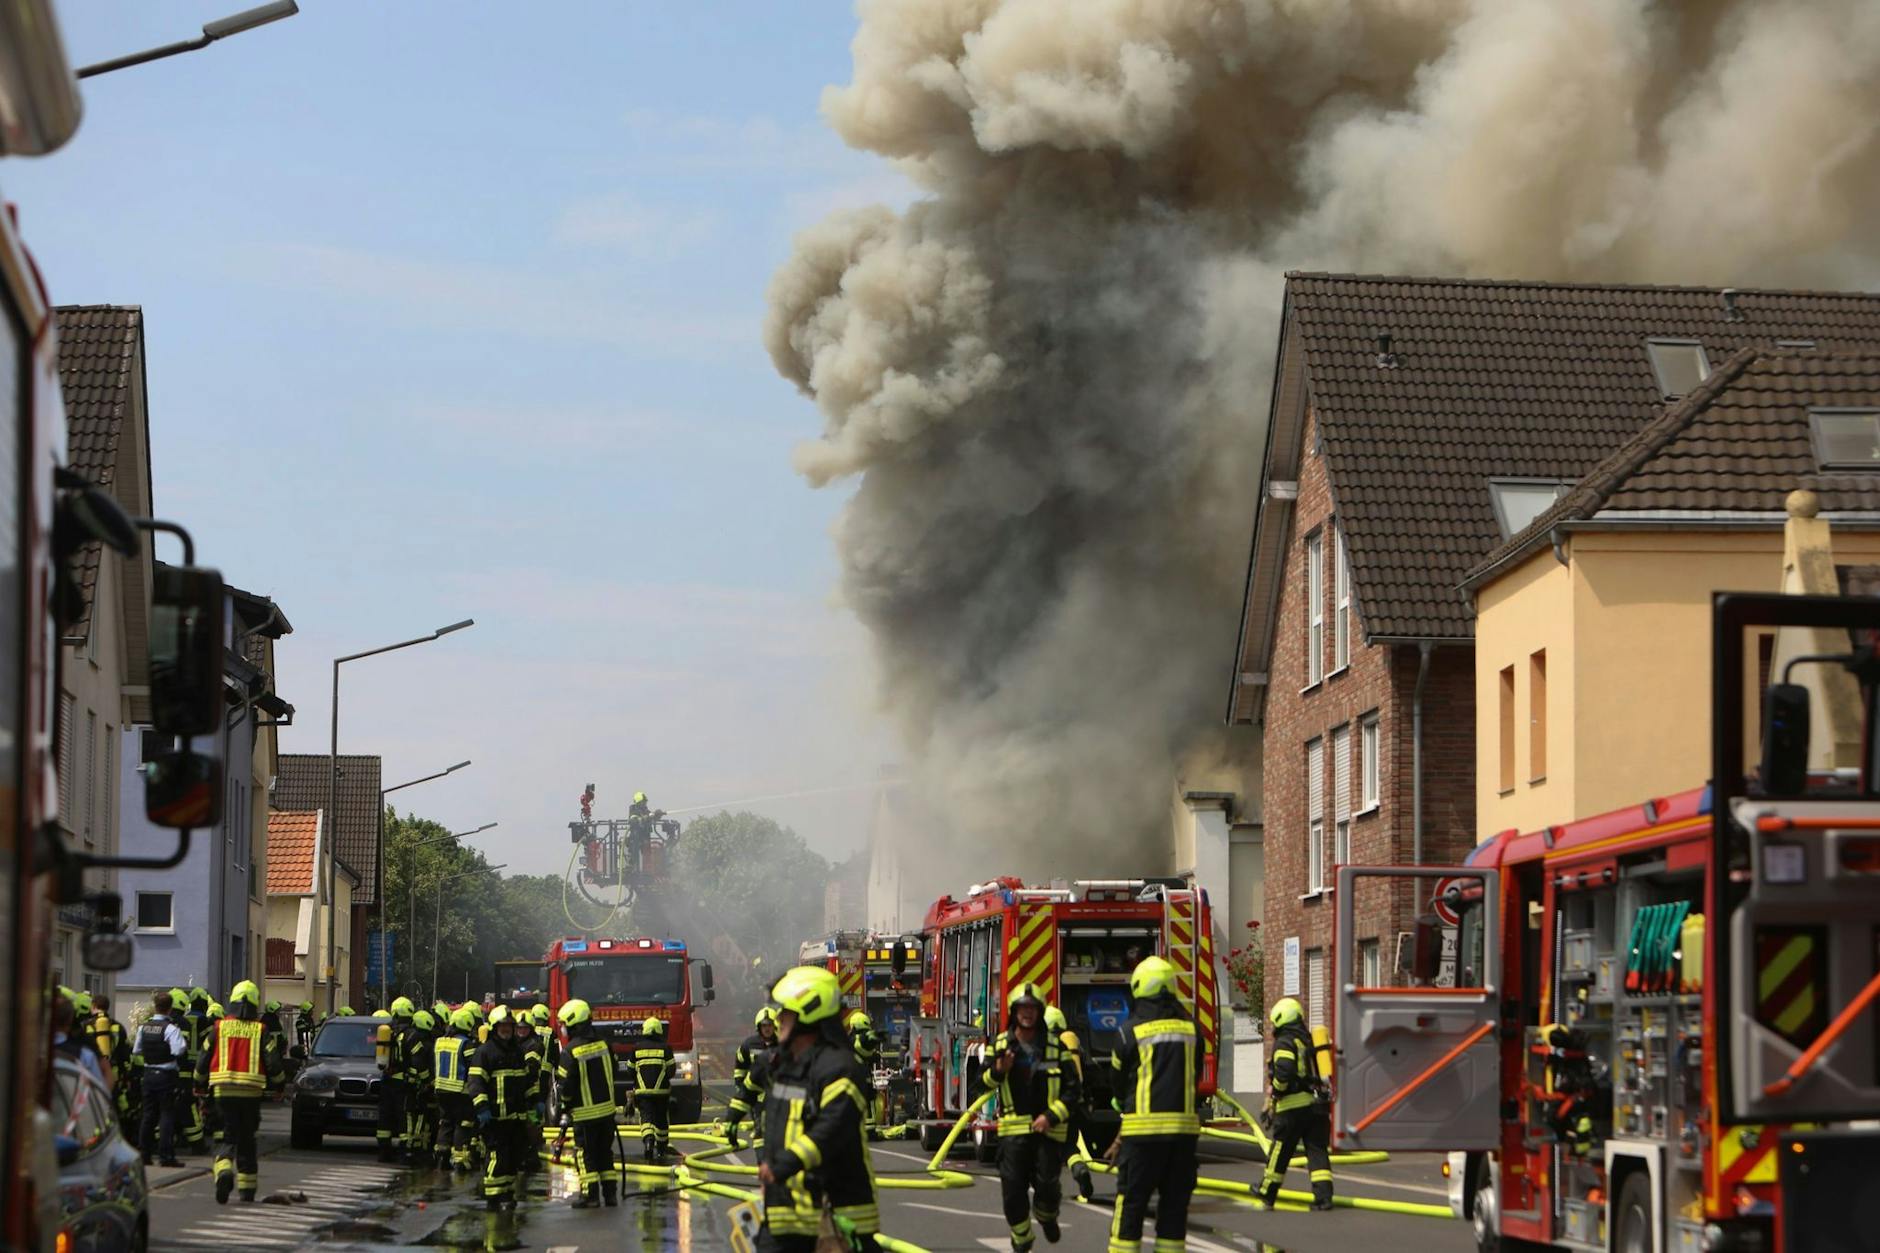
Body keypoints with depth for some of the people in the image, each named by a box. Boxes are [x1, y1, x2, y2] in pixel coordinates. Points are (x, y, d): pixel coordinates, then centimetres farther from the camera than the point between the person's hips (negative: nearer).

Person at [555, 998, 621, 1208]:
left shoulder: (570, 1051, -16)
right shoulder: (603, 1043, 1)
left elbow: (565, 1085, -12)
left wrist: (566, 1104, 6)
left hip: (585, 1112, -5)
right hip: (607, 1109, 5)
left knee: (585, 1153, 2)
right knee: (605, 1152, 13)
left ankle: (590, 1193, -2)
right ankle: (610, 1192, 14)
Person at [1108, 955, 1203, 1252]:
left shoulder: (1132, 1030, -5)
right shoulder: (1190, 1028, 5)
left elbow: (1118, 1080, 6)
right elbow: (1195, 1076, 12)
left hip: (1145, 1127, -3)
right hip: (1184, 1126, 3)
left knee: (1131, 1200, 2)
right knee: (1174, 1201, 10)